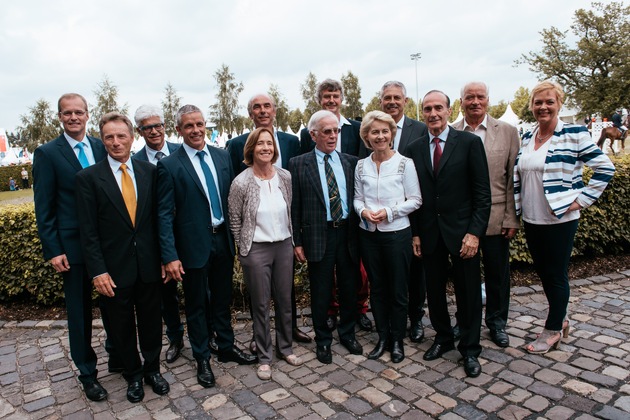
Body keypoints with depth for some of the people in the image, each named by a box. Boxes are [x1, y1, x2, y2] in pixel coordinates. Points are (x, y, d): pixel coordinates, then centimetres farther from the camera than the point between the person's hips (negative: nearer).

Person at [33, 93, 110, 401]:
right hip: (73, 245, -3)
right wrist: (52, 250, -9)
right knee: (80, 311, 9)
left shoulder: (102, 147, 5)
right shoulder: (47, 153, -4)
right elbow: (44, 208, -5)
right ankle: (87, 373, 26)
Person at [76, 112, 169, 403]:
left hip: (149, 265, 2)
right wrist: (98, 271, -11)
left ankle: (152, 369, 37)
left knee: (151, 321, 15)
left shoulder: (149, 171, 1)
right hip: (115, 269, -2)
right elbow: (88, 230, -7)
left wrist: (165, 256, 2)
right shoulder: (88, 177, -6)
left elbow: (158, 217, 4)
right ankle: (133, 375, 36)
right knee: (122, 326, 15)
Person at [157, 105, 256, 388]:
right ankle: (202, 359, 29)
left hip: (223, 239, 4)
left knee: (222, 299, 19)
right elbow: (164, 215, -11)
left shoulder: (222, 156, 4)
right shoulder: (169, 166, -10)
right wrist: (170, 256, -16)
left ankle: (227, 348, 38)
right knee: (196, 304, 11)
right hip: (194, 244, -4)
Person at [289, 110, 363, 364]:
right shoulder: (298, 164, -1)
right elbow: (294, 206, -1)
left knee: (349, 288, 15)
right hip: (318, 236, -2)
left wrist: (360, 234, 2)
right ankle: (323, 340, 29)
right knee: (321, 292, 9)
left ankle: (347, 334, 36)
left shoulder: (351, 162, 6)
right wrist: (297, 241, -4)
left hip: (348, 233, 3)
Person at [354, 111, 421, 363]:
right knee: (376, 288, 14)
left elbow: (415, 200, -4)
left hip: (397, 233, -3)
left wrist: (389, 212, -17)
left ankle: (397, 340, 26)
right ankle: (383, 337, 30)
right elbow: (357, 198, 11)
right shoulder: (361, 166, 5)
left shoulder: (404, 163, -5)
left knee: (398, 291, 8)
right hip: (369, 234, 3)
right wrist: (364, 211, -11)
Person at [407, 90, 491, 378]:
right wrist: (415, 232, 4)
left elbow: (483, 192, -6)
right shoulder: (415, 148, 5)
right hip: (429, 233, 3)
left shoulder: (469, 142, -4)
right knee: (434, 290, 13)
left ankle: (470, 349, 26)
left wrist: (475, 232, -13)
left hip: (462, 230, -3)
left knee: (468, 293, 8)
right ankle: (443, 338, 35)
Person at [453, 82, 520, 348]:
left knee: (497, 274, 12)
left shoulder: (508, 132, 1)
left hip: (495, 219, 0)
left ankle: (497, 322, 33)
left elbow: (514, 179, 0)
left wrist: (512, 219, -4)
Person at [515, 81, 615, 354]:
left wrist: (582, 199, -11)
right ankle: (561, 319, 37)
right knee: (542, 272, 16)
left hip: (560, 219, -5)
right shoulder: (526, 138, 7)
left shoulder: (574, 134, -9)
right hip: (531, 219, 6)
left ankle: (553, 330, 24)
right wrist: (515, 212, 8)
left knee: (556, 275, 6)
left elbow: (605, 168, -8)